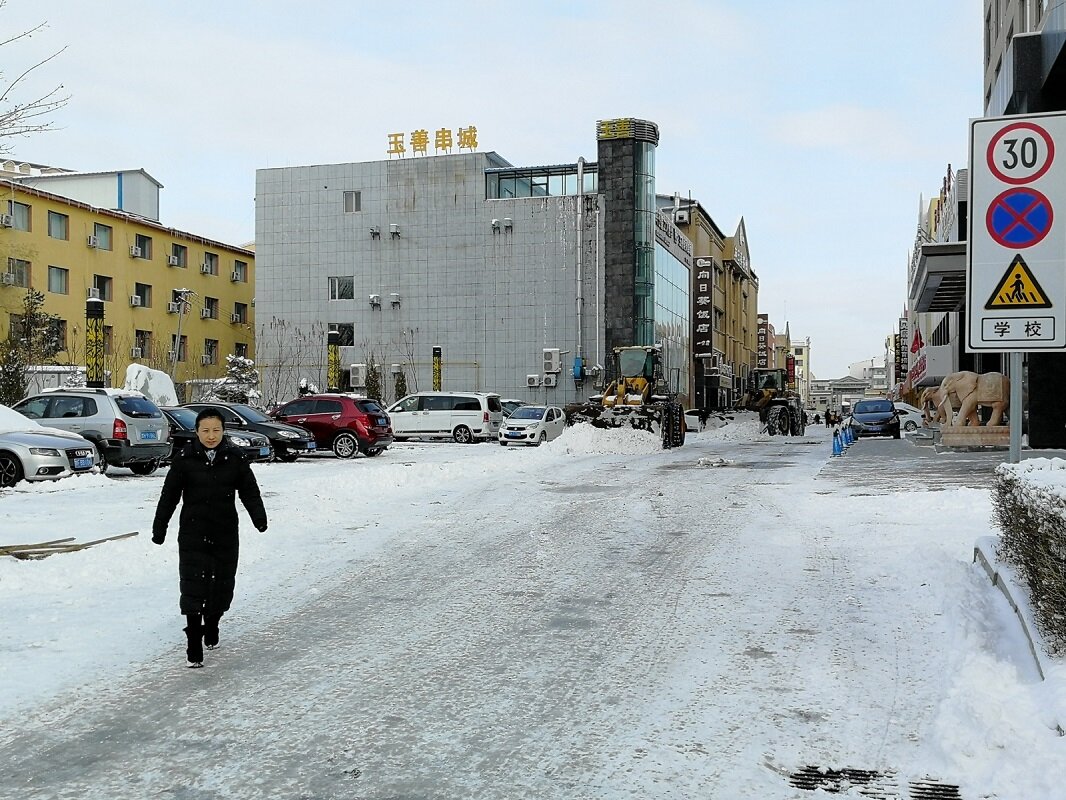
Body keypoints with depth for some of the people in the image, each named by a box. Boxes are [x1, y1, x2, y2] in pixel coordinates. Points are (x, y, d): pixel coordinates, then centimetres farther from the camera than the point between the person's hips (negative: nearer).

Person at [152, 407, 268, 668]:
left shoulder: (234, 458, 0)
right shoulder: (185, 459, -3)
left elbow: (250, 491, -1)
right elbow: (169, 495, 2)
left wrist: (259, 518, -15)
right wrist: (159, 527, 2)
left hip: (225, 534, 2)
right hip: (193, 534, -2)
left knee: (222, 585, 12)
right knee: (193, 587, -8)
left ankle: (211, 627, 39)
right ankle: (194, 647, -3)